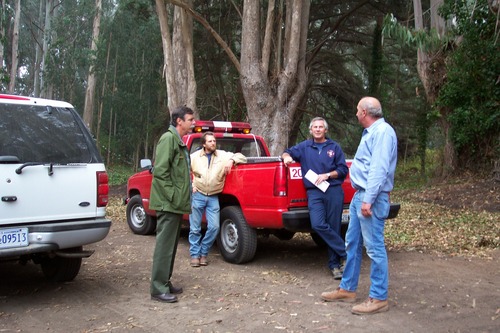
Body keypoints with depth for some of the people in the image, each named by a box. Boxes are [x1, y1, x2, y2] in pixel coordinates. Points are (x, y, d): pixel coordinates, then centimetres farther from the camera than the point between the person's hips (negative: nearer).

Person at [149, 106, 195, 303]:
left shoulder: (179, 141, 19)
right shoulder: (169, 138, -12)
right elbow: (160, 172, -20)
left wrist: (181, 198, 15)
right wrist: (172, 197, -20)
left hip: (176, 205, 10)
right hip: (168, 204, -10)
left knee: (171, 246, 14)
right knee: (164, 246, -7)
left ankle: (165, 283, 23)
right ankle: (158, 289, -2)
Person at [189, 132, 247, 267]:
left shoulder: (223, 155, 3)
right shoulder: (194, 156, 3)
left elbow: (241, 157, 2)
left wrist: (231, 161, -18)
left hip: (213, 197, 1)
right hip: (197, 196, -1)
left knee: (214, 227, -5)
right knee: (195, 229, 1)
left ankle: (203, 253, 14)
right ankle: (195, 255, 16)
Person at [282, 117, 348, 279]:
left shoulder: (334, 147, 11)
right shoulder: (304, 146, 17)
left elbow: (343, 169, 8)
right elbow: (287, 152, 21)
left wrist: (327, 175, -8)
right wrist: (287, 156, -3)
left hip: (334, 191, -1)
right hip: (314, 193, 1)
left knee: (333, 228, 0)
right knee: (318, 225, -19)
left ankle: (334, 264, 12)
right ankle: (345, 252, -7)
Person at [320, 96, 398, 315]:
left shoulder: (382, 131, -14)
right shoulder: (371, 132, 19)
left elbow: (379, 169, -22)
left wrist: (368, 199, -25)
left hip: (371, 198, -11)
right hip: (359, 196, 11)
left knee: (374, 248, -5)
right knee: (352, 244, 15)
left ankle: (378, 298, 4)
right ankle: (347, 289, 25)